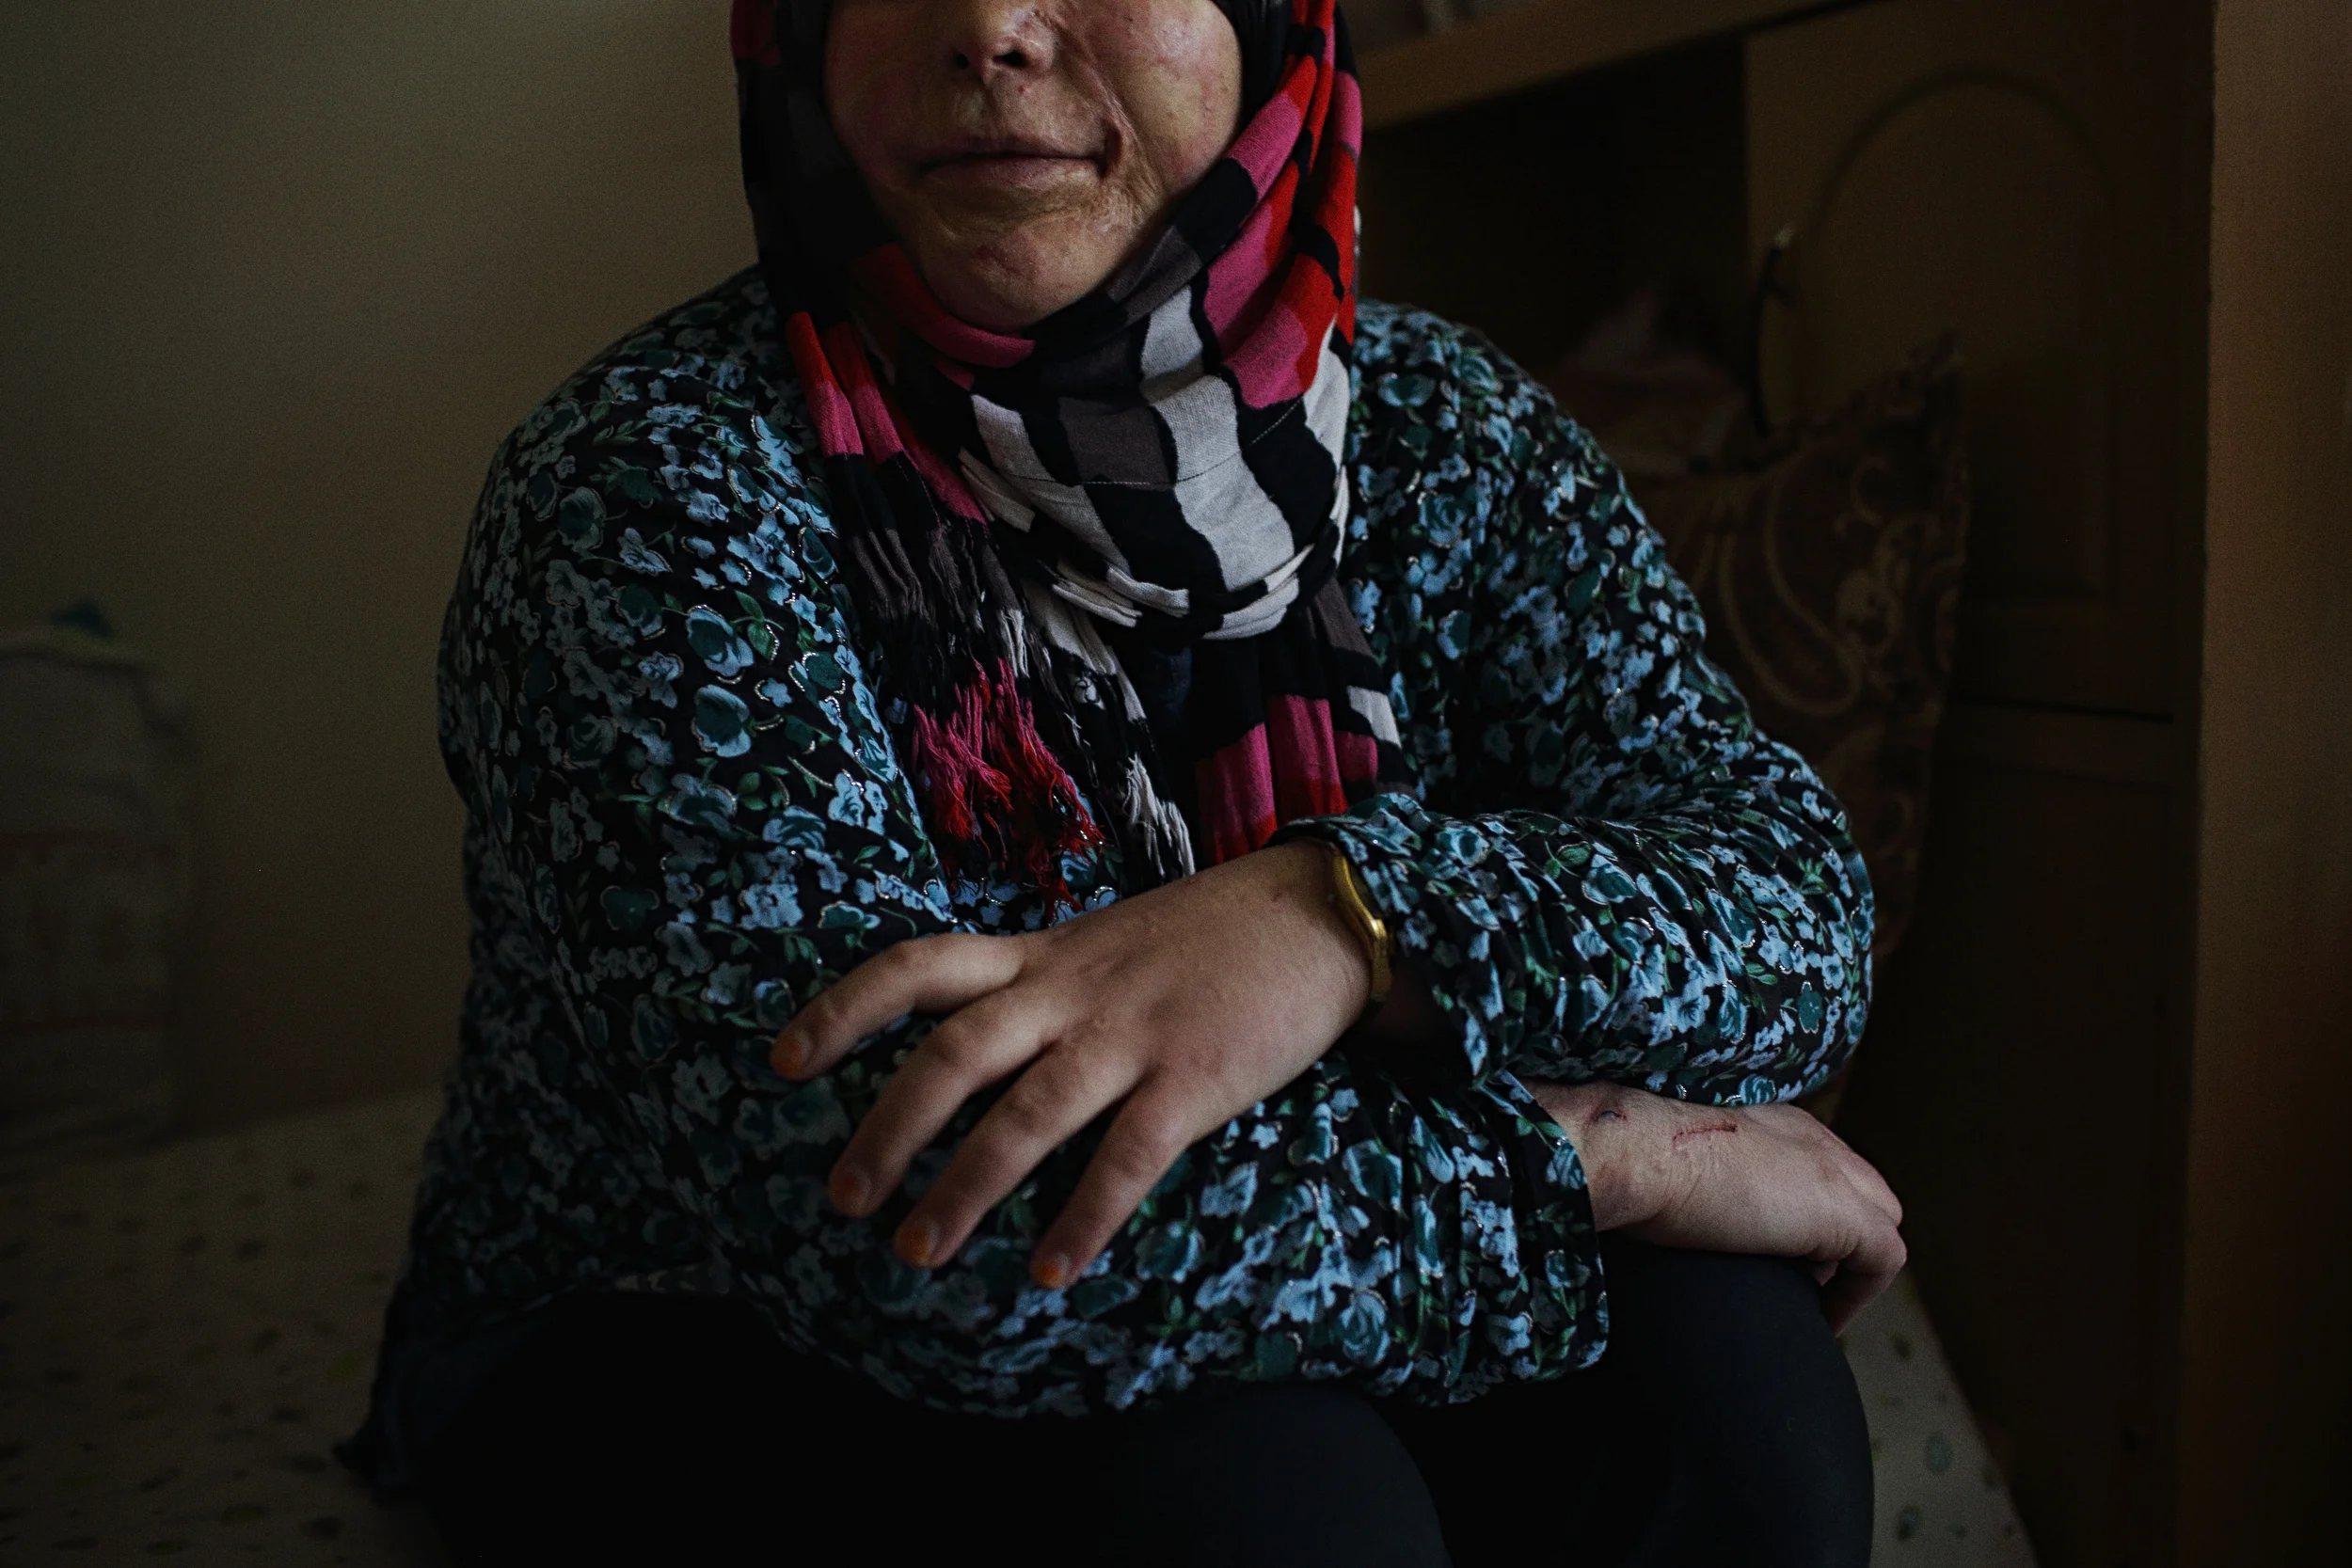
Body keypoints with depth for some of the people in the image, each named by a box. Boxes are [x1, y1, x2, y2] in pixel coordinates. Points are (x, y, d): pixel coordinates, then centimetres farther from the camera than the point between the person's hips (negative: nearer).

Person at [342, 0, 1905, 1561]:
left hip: (1260, 1344, 4)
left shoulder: (1437, 427, -6)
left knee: (1710, 1360, -21)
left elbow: (1797, 894, -14)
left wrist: (1341, 911, -34)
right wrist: (1593, 1151, -25)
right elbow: (874, 1201, -30)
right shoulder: (653, 482, -19)